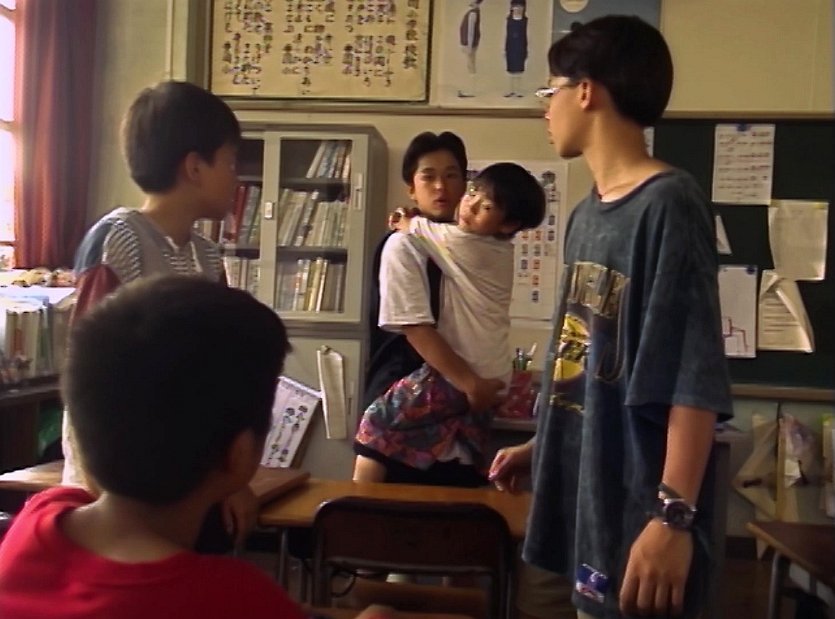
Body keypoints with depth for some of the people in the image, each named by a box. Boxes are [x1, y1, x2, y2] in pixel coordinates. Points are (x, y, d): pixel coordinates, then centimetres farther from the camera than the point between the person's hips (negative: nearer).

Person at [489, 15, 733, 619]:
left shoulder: (669, 204, -15)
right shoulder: (586, 214, 10)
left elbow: (694, 379, -20)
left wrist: (674, 515, -24)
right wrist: (540, 447, 23)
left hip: (638, 511, -8)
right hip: (586, 495, 8)